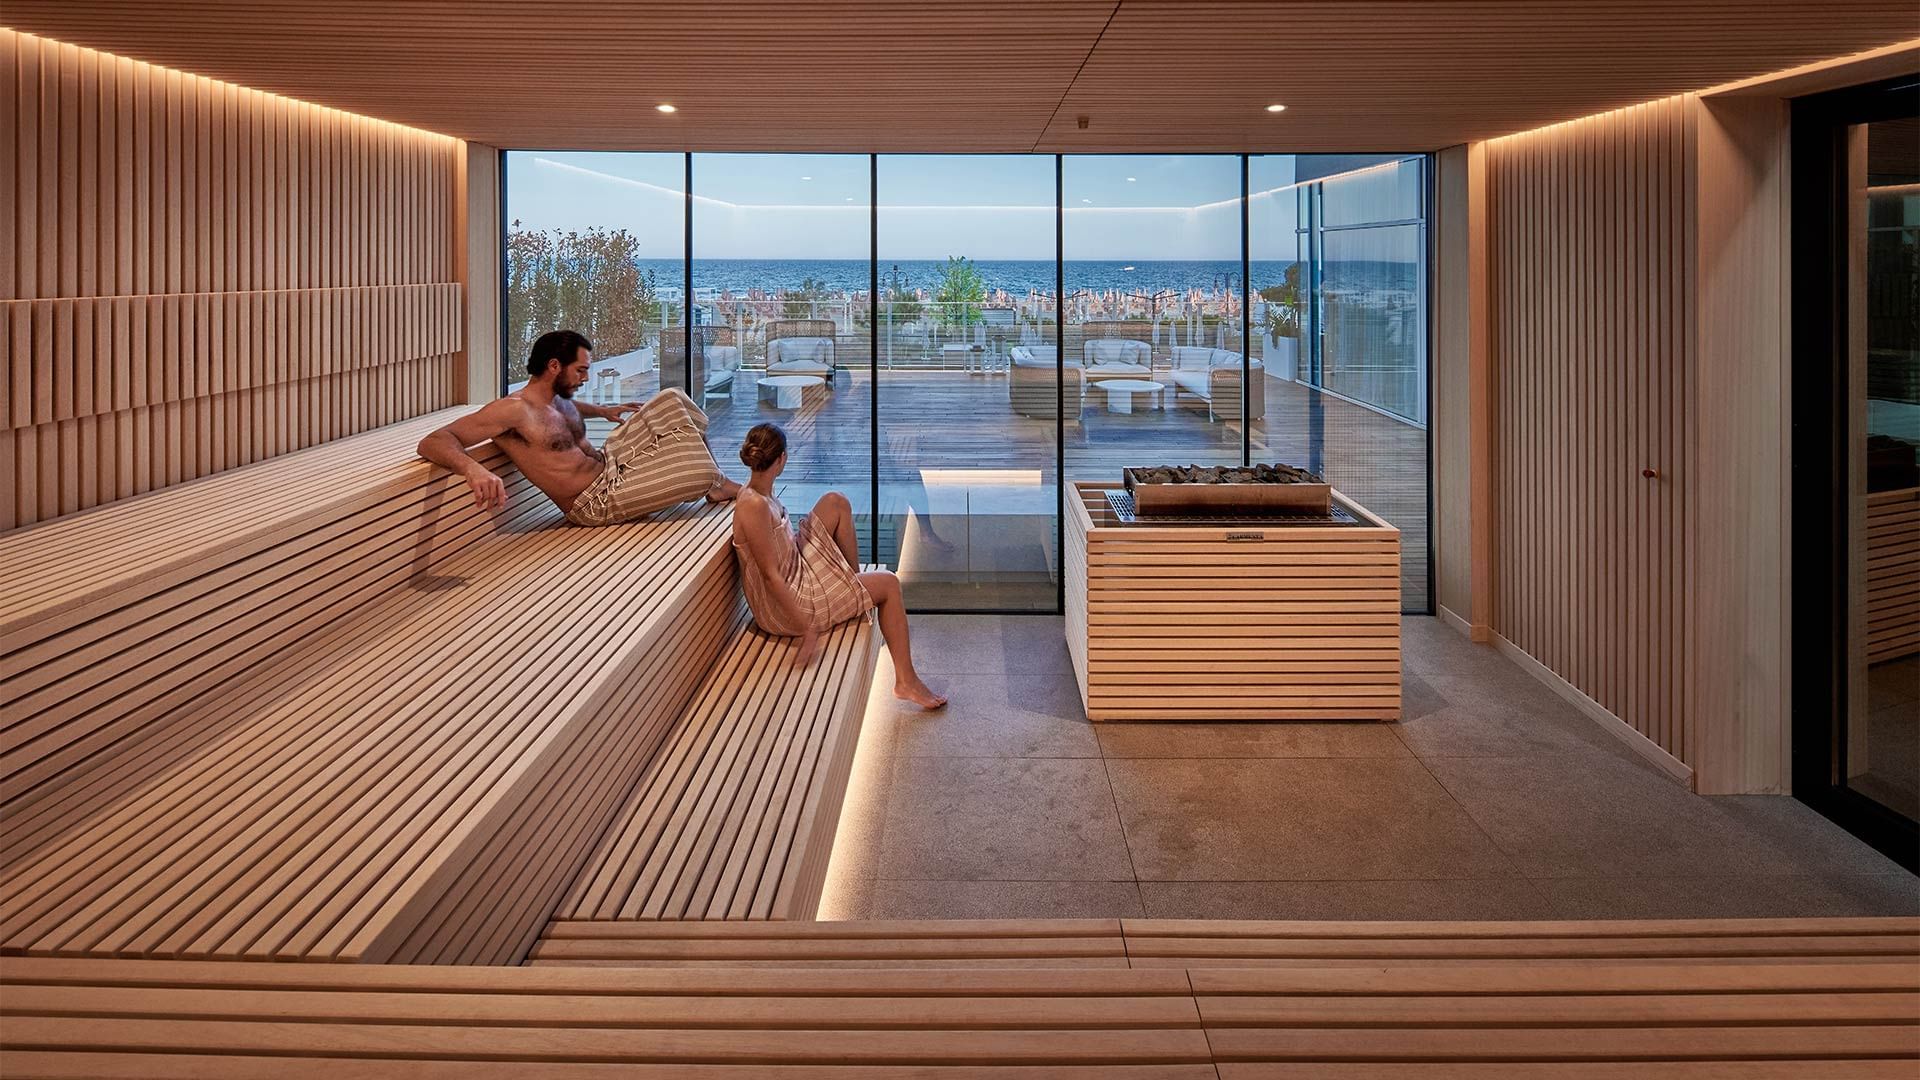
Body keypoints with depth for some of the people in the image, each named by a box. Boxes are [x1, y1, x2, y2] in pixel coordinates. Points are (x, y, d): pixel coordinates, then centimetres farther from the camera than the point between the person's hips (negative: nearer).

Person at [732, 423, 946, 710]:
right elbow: (770, 576, -29)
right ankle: (906, 680, 8)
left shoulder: (755, 492, -2)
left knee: (835, 502, 10)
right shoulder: (754, 506, -30)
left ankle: (854, 579, 22)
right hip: (784, 610, -10)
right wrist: (808, 630, -27)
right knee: (889, 583, -1)